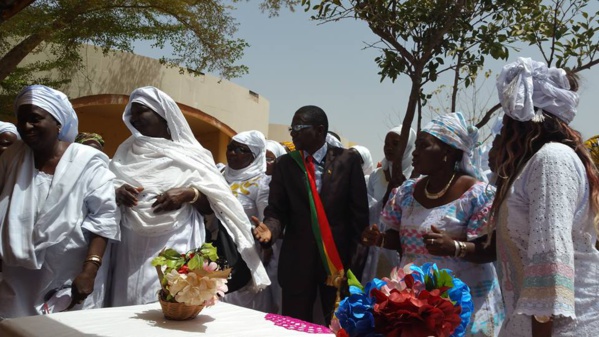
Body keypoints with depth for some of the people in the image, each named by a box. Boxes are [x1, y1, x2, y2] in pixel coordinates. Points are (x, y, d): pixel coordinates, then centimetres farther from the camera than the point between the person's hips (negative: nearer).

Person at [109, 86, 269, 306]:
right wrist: (117, 193, -6)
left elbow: (212, 205, 4)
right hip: (133, 249, 3)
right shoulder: (126, 152, 14)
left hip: (177, 250, -3)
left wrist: (189, 194, -14)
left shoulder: (189, 154, 5)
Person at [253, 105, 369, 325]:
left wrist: (356, 260, -6)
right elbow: (276, 210, 2)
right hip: (297, 259, 2)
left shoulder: (347, 160, -2)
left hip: (339, 257, -1)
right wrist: (270, 228, -20)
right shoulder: (285, 163, 5)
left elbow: (359, 213, -2)